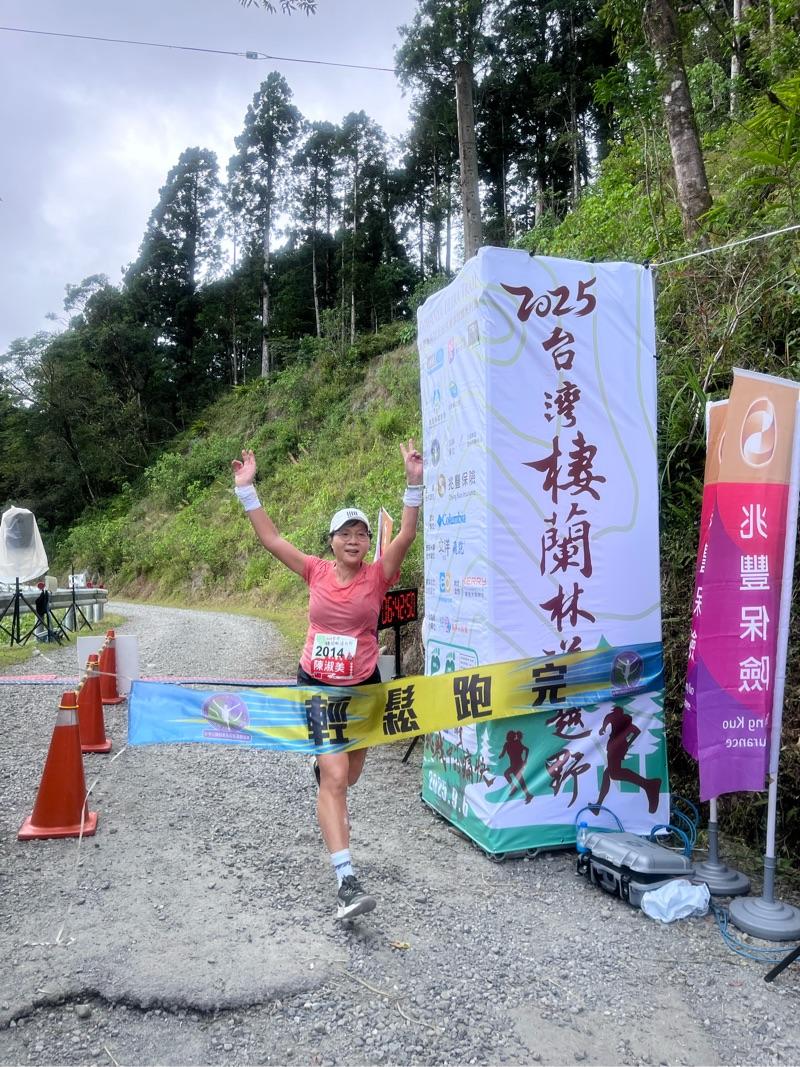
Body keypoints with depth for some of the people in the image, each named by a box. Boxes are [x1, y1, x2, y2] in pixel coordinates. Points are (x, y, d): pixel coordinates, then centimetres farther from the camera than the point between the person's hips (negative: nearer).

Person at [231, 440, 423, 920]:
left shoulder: (377, 576, -8)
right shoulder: (317, 571, -5)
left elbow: (407, 535, -22)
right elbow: (271, 537, -6)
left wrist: (415, 484, -32)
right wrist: (247, 489, -12)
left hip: (363, 688, 1)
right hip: (316, 686, -1)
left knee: (346, 776, 19)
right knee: (334, 777, -11)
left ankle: (331, 810, 58)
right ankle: (348, 882, -8)